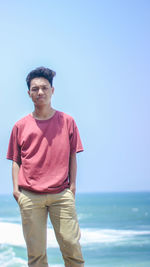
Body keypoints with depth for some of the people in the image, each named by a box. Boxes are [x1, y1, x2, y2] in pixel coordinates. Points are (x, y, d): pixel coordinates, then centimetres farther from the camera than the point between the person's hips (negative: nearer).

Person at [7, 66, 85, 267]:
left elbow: (72, 156, 11)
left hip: (62, 194, 0)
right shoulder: (21, 126, 10)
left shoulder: (67, 121, 10)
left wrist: (72, 185, 3)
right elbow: (16, 160, 13)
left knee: (71, 245, -5)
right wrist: (16, 188, 2)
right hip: (29, 196, 1)